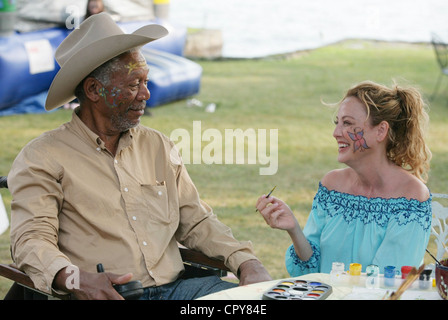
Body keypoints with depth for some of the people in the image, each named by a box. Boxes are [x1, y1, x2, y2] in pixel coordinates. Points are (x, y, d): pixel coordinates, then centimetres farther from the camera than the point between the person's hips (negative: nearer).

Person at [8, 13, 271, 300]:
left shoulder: (158, 146, 19)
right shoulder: (42, 158, 1)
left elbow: (196, 222, 20)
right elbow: (32, 239, -9)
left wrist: (247, 262, 2)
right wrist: (76, 278, -30)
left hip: (174, 287, 5)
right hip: (106, 295, -5)